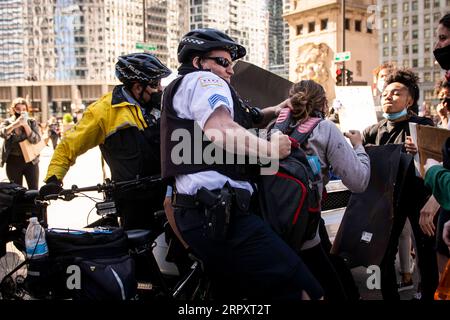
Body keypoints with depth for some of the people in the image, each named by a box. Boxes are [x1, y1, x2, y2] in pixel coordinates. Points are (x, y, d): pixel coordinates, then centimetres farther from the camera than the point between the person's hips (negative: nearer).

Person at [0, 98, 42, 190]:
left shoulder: (32, 122, 1)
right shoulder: (7, 122, 1)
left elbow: (36, 140, -13)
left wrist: (25, 125, -20)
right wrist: (16, 123, -32)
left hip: (30, 160, -1)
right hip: (13, 161, 1)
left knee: (34, 190, 1)